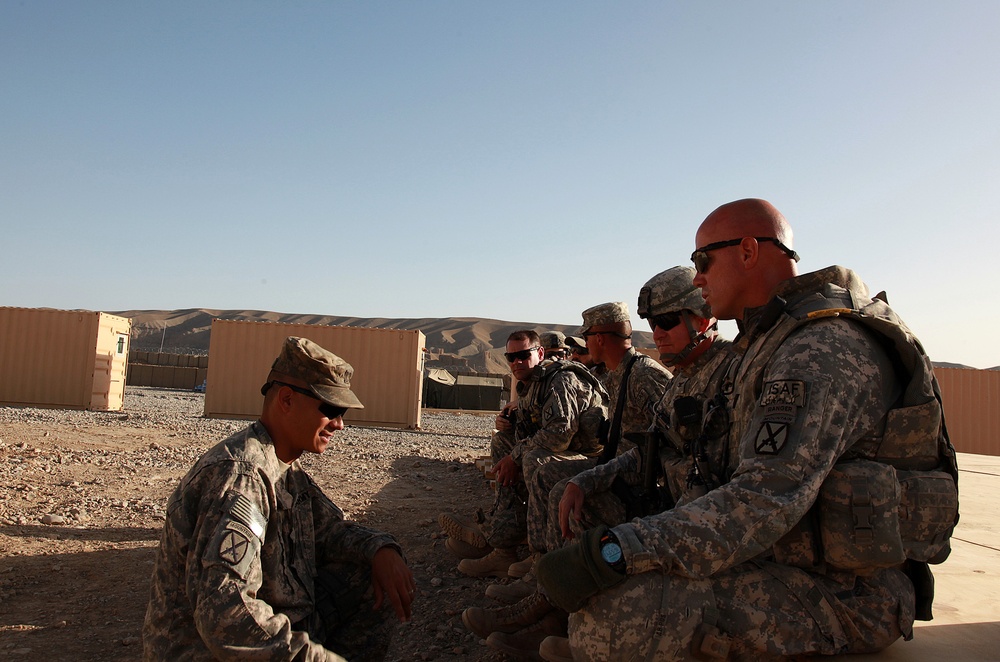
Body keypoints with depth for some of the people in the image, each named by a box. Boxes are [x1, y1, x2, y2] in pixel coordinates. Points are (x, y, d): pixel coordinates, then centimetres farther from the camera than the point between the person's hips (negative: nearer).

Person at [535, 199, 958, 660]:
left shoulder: (826, 347, -19)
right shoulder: (777, 340, 15)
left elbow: (766, 500, -30)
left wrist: (610, 553, -32)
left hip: (842, 592, -10)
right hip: (792, 561, 10)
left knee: (609, 617, -28)